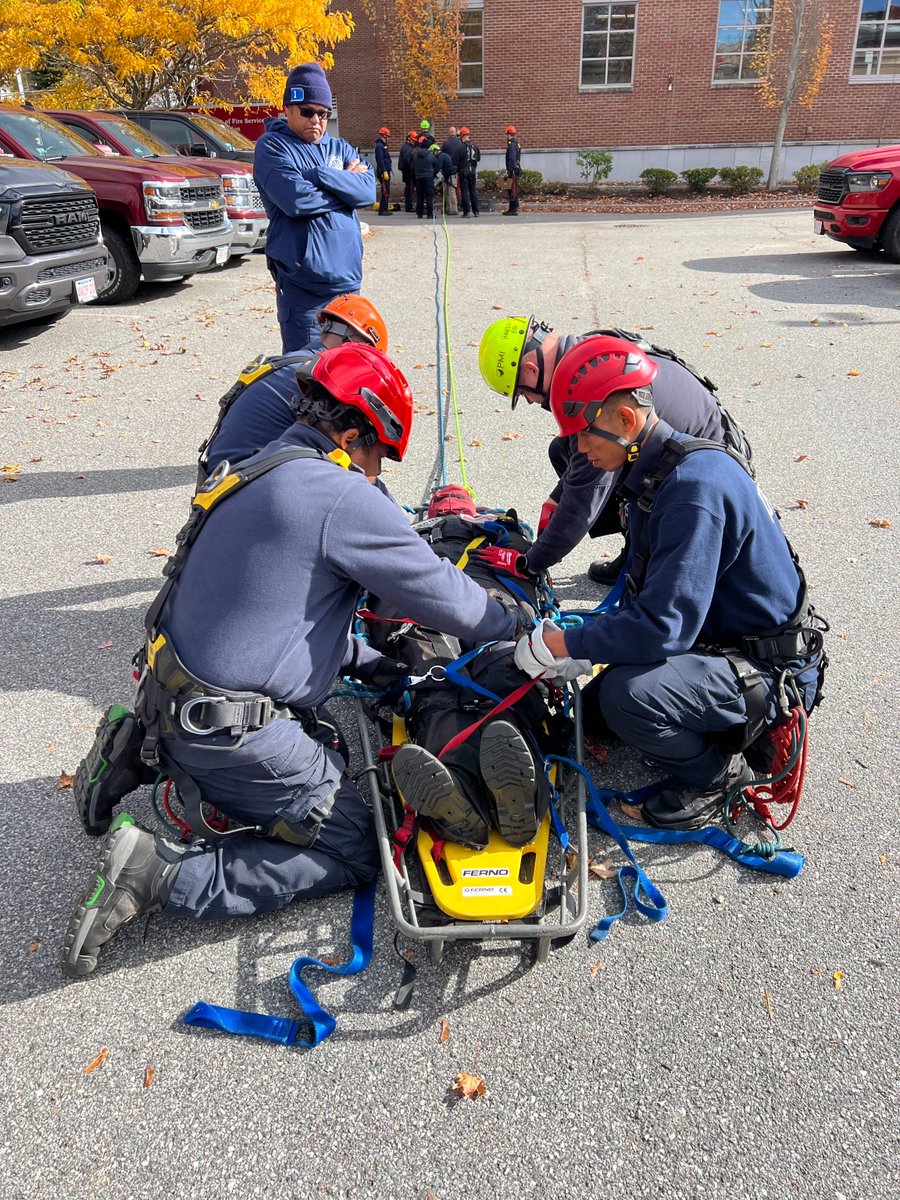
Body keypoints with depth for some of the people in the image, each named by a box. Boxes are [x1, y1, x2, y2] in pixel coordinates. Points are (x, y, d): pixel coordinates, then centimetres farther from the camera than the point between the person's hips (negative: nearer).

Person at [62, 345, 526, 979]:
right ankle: (165, 876, -7)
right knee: (356, 849, 3)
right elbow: (441, 595, -11)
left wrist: (374, 664, 18)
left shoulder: (256, 475, 12)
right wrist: (515, 625, 8)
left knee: (336, 752, 27)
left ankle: (145, 755, 18)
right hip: (235, 733, -9)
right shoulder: (342, 494, -17)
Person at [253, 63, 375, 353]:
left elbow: (369, 192, -1)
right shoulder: (272, 146, 0)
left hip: (347, 277, 6)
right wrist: (345, 184, -2)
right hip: (302, 281, -5)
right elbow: (296, 199, -17)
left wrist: (321, 176, -11)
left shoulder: (339, 148, 16)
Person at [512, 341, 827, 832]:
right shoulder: (652, 470, 3)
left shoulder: (695, 486, -29)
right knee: (593, 711, 12)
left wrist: (564, 645, -22)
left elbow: (665, 625, -33)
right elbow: (645, 594, 13)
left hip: (772, 671, -10)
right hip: (714, 642, 10)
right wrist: (587, 638, 0)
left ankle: (717, 772, -3)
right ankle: (732, 726, 19)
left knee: (627, 694, -32)